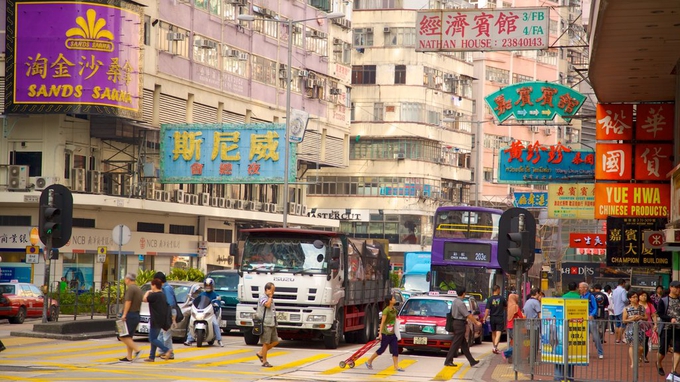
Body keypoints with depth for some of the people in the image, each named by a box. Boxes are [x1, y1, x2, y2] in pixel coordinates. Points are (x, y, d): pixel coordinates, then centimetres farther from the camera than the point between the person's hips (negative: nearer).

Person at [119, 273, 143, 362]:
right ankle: (129, 357, 9)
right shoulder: (139, 289, 18)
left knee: (123, 336, -7)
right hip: (137, 315, 9)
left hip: (129, 315, -9)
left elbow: (128, 302, -20)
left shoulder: (130, 288, -11)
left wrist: (124, 314, -21)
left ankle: (137, 349, -19)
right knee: (128, 337, 12)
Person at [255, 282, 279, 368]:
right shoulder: (263, 298, -9)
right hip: (265, 324, -9)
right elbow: (267, 305, -28)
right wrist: (270, 296, -15)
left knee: (275, 341, 9)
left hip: (272, 324, 9)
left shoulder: (271, 299, 18)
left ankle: (260, 353, 21)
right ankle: (264, 362, 4)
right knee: (266, 343, -4)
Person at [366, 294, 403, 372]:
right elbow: (382, 322, -19)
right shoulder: (386, 310, -17)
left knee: (395, 350, 1)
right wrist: (380, 333, -23)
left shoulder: (394, 310, 8)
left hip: (392, 334, 7)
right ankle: (369, 362, 19)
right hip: (386, 334, -7)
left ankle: (396, 366, 3)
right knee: (382, 349, 3)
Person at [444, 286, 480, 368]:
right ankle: (448, 361, -2)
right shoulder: (460, 303, -20)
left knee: (464, 344, 12)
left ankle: (472, 361, 17)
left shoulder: (455, 301, 10)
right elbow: (468, 315, -18)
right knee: (455, 344, -5)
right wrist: (476, 322, -9)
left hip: (456, 323, 10)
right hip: (460, 324, -10)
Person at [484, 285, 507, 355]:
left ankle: (495, 347, 26)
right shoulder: (502, 298, -6)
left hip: (492, 318, 2)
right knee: (498, 333, -7)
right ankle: (495, 347, -23)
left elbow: (487, 309, -11)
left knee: (493, 333, 17)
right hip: (500, 318, -2)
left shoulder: (489, 299, -5)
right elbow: (506, 306, 9)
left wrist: (485, 318, -8)